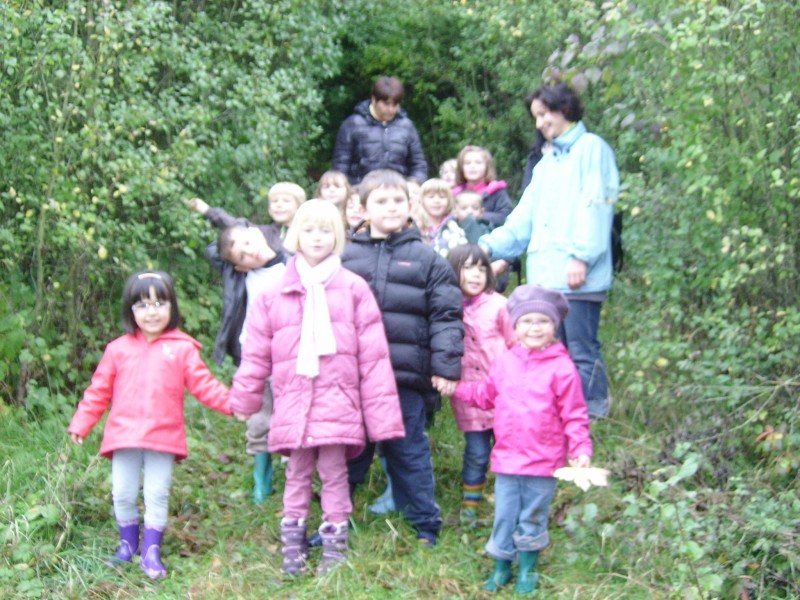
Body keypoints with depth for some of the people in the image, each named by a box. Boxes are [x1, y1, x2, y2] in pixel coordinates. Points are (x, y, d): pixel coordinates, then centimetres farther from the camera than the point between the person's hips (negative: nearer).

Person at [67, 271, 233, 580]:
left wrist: (232, 403, -10)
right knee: (123, 495, 9)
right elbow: (99, 390, 10)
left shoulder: (182, 349, 2)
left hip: (163, 437, -2)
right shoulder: (118, 349, 6)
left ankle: (151, 552, 12)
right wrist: (81, 424, 9)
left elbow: (204, 385, 1)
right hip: (124, 435, 2)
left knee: (157, 495, 1)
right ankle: (128, 543, 27)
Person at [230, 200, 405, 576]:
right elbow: (256, 354, 13)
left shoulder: (354, 290, 2)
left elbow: (373, 355, 0)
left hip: (337, 402, -2)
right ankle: (292, 550, 17)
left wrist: (382, 414, -3)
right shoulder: (275, 294, 8)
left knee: (334, 474, 2)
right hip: (293, 403, 2)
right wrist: (243, 401, 15)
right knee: (297, 474, 9)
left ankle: (335, 551, 11)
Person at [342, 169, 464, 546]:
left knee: (409, 453, 7)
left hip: (406, 377, -2)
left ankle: (425, 525, 18)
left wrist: (446, 368, -6)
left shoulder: (426, 259, 3)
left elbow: (446, 316, 1)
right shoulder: (347, 257, 8)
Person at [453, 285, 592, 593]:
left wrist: (581, 448, -16)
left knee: (532, 518, 12)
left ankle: (527, 570, 29)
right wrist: (455, 387, 8)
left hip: (542, 462, -3)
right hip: (506, 458, 3)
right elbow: (485, 395, 17)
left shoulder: (561, 368, -10)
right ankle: (501, 568, 27)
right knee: (504, 516, 11)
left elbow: (574, 415, -8)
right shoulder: (504, 362, 3)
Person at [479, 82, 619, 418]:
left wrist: (582, 257, -17)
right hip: (544, 277, 8)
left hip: (577, 277, -8)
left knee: (581, 351, -8)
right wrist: (490, 245, 10)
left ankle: (592, 414, -3)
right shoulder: (546, 163, 25)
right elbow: (524, 219, 23)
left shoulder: (591, 148, 1)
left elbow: (595, 207, -9)